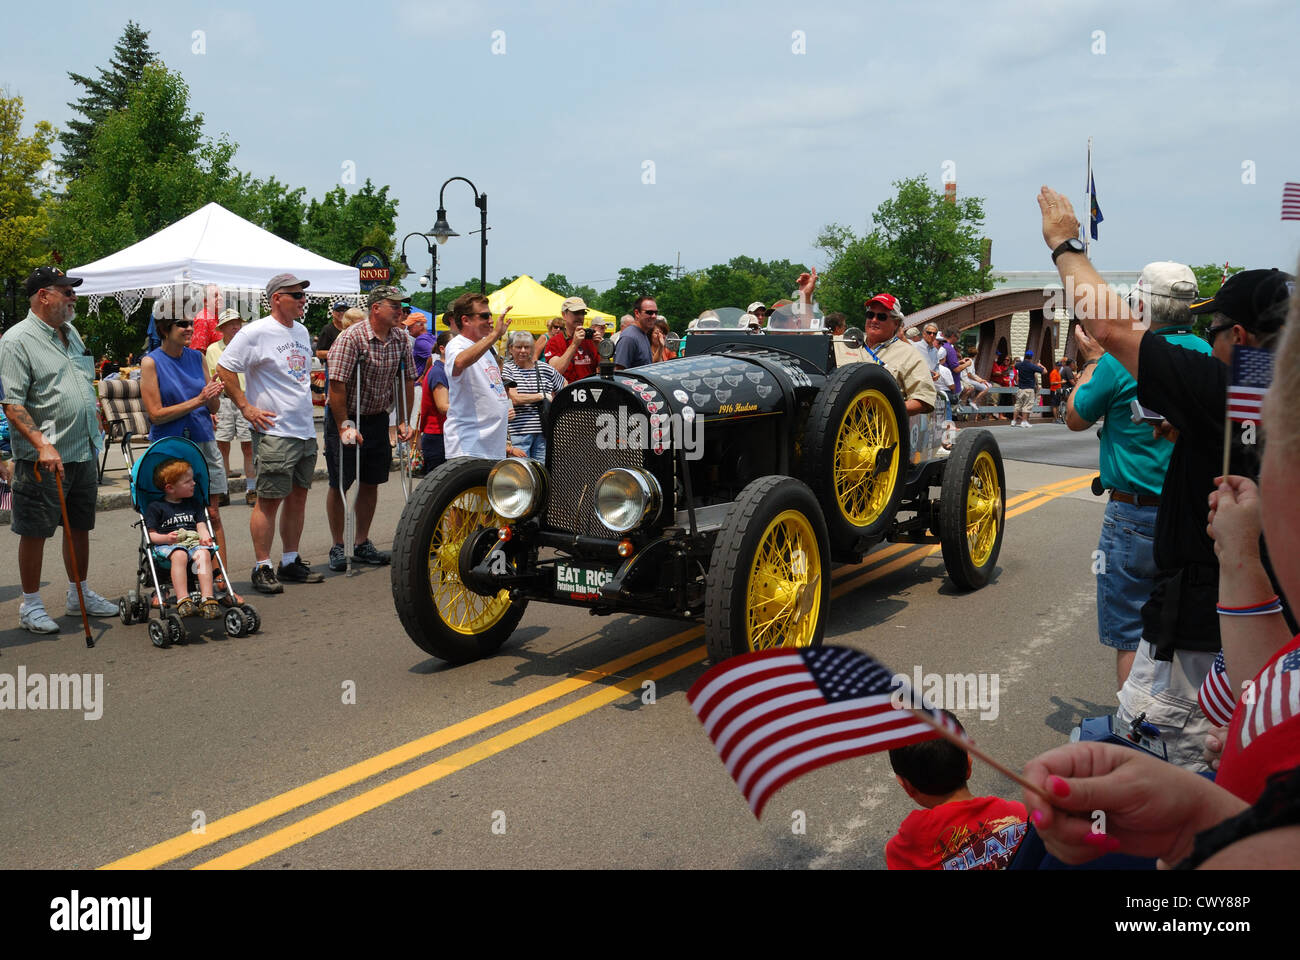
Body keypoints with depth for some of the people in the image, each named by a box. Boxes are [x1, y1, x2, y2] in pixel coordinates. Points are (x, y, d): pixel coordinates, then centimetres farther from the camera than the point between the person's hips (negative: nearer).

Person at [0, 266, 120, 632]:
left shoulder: (71, 333, 13)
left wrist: (95, 416, 21)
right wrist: (42, 445, -25)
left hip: (84, 452, 8)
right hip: (43, 458, -7)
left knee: (80, 526, 16)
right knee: (35, 532, 2)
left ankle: (79, 593, 29)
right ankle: (30, 605, 14)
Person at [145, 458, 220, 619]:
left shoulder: (193, 504, 23)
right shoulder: (155, 507, 9)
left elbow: (201, 525, 17)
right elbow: (151, 534, 4)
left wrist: (206, 537, -6)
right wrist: (167, 538, -16)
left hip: (194, 541, 3)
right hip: (167, 545, -3)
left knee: (204, 554, -33)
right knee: (179, 555, -39)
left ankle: (208, 598, -42)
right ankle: (182, 600, -46)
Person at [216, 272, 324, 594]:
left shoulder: (301, 331, 15)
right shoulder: (256, 332, -10)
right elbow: (224, 368, -11)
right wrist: (246, 408, -12)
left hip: (306, 431, 8)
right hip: (274, 432, -8)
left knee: (298, 495, 11)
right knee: (269, 499, -4)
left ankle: (291, 562, 22)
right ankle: (262, 568, 4)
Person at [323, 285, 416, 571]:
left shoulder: (401, 338, -1)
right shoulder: (352, 337, -19)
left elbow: (408, 381, 7)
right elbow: (337, 384, -22)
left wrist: (404, 421, 4)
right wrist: (344, 426, -22)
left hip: (378, 418, 5)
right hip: (346, 417, -5)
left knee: (371, 483, 10)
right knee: (339, 484, 1)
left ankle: (362, 544, 21)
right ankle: (337, 547, 13)